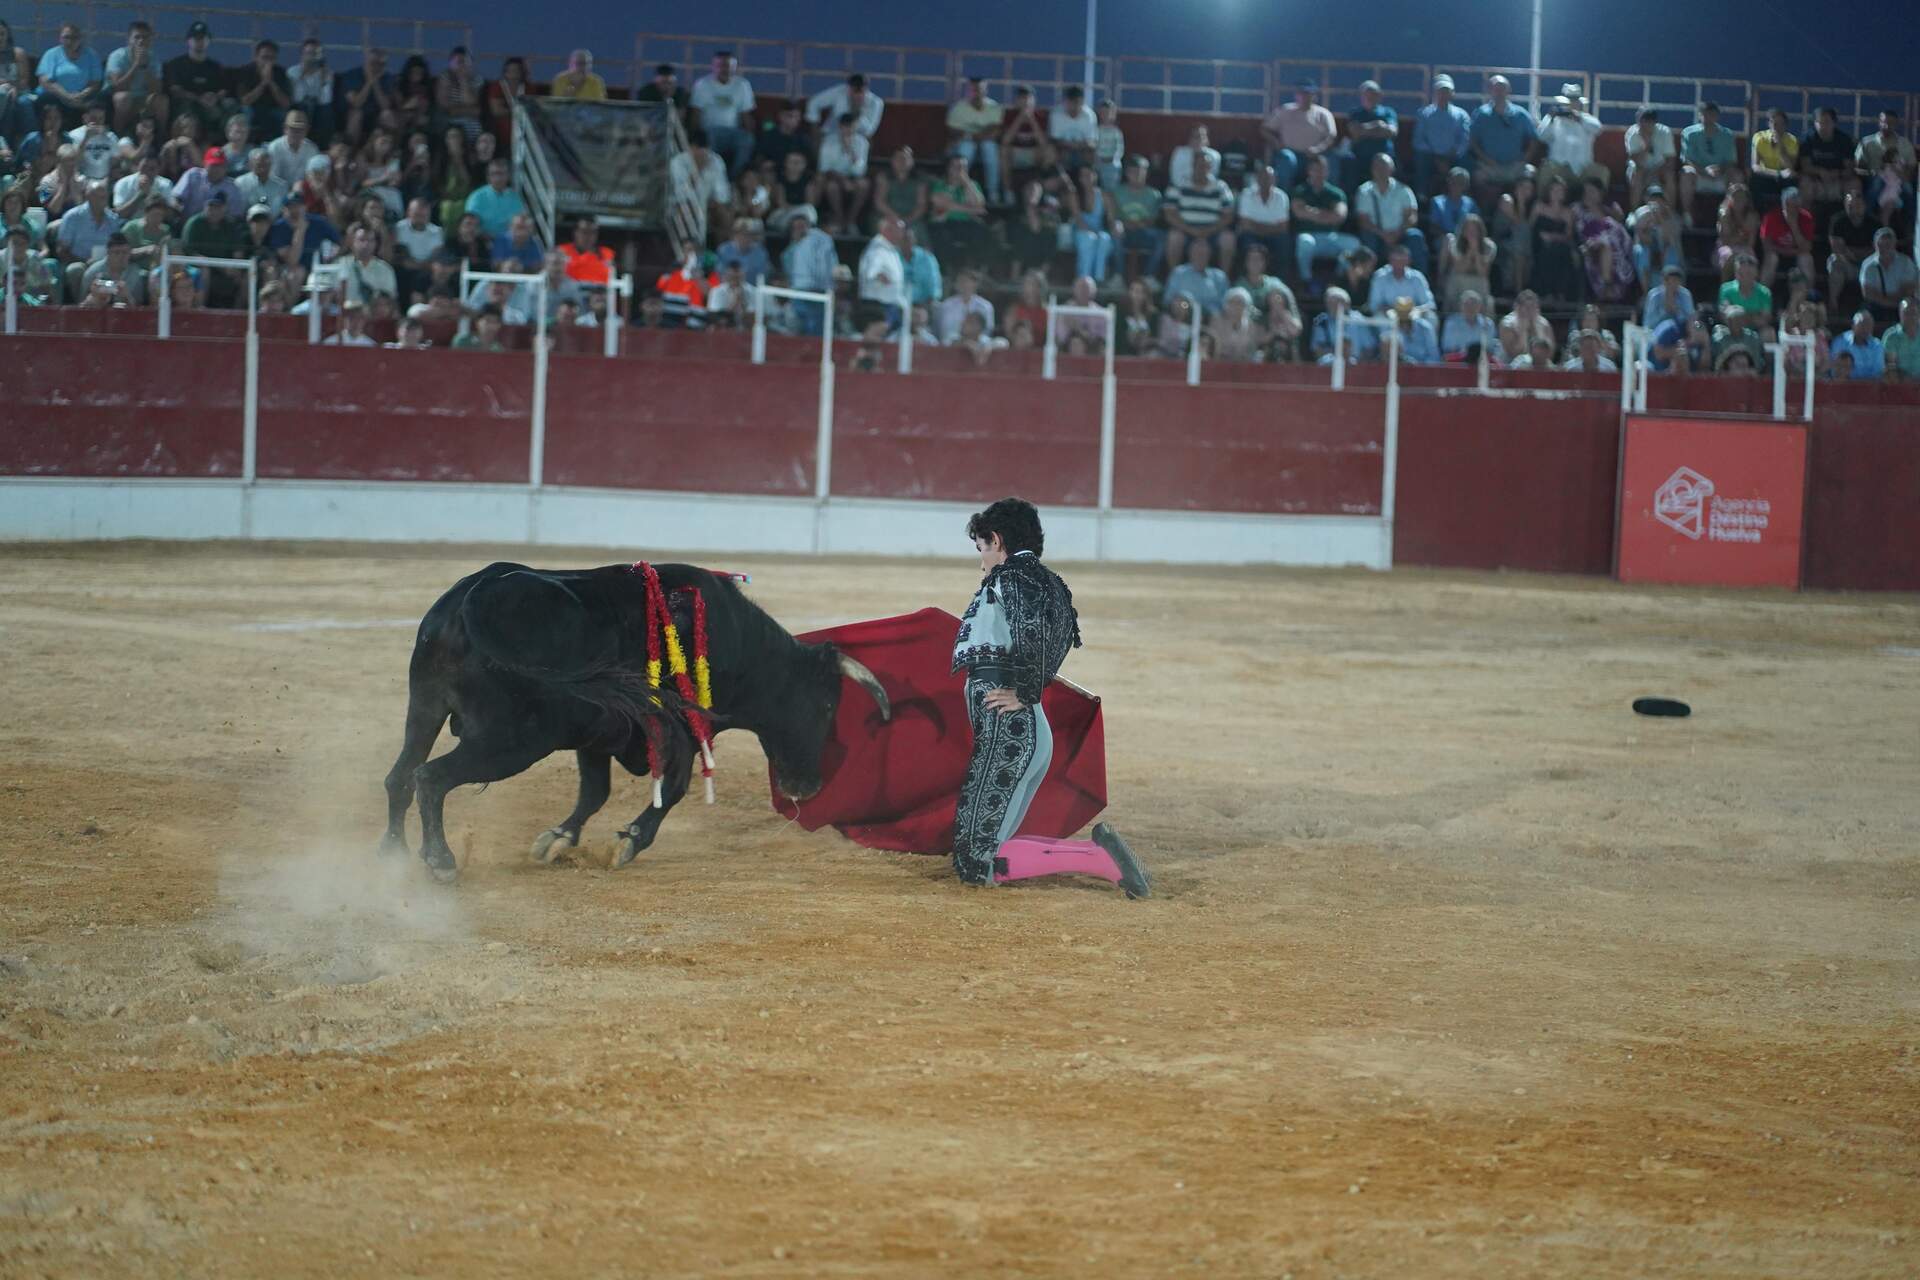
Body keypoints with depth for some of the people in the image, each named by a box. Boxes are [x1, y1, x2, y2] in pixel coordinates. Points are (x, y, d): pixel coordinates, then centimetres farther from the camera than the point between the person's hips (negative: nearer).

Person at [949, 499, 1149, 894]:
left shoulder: (1010, 575, -8)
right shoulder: (1047, 581, 19)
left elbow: (1032, 629, -25)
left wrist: (1025, 694, -17)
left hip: (1004, 731, -9)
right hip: (1036, 732, 9)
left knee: (976, 864, -10)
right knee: (988, 845, 14)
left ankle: (1098, 858, -16)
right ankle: (1097, 852, 2)